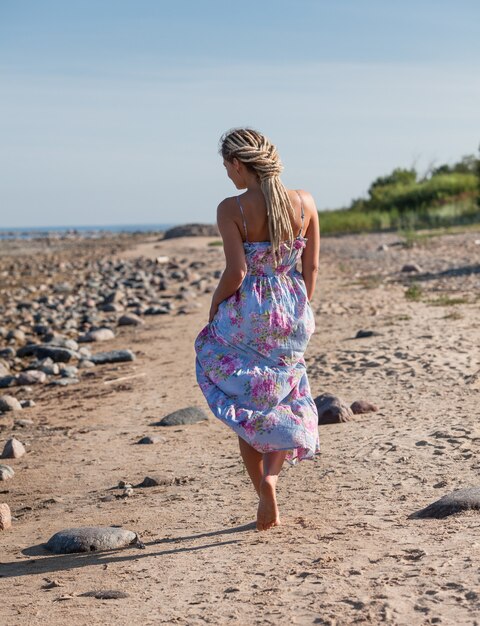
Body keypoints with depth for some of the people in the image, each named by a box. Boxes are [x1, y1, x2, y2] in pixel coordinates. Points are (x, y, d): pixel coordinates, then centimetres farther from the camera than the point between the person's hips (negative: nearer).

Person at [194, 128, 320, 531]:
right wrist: (301, 311, 15)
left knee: (245, 406, 14)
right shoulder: (304, 203, -3)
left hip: (246, 313, -3)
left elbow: (236, 272, -18)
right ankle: (270, 475, -1)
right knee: (285, 398, 22)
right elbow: (312, 267, 2)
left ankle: (267, 501, 12)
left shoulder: (231, 209, -15)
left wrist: (215, 305, 0)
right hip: (291, 312, 3)